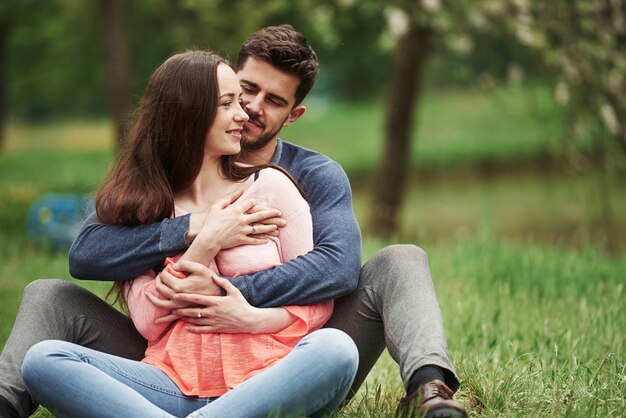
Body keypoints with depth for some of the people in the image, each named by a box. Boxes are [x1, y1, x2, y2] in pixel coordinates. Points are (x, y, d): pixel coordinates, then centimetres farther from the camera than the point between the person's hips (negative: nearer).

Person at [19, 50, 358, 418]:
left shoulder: (270, 187, 10)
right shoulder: (140, 204, 12)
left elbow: (318, 303, 7)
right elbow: (148, 323, 2)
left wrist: (252, 317, -11)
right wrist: (207, 241, -5)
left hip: (262, 383, -1)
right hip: (176, 384, 1)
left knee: (335, 348, -33)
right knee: (43, 360, -23)